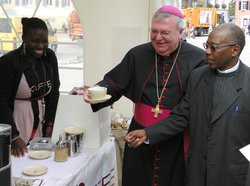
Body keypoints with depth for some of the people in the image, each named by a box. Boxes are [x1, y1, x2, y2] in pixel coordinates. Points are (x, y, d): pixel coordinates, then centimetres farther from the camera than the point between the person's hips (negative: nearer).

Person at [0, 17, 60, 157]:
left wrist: (50, 124, -1)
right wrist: (14, 136, -19)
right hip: (16, 120, -4)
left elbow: (54, 92, 6)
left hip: (42, 120, 4)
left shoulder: (50, 57, 2)